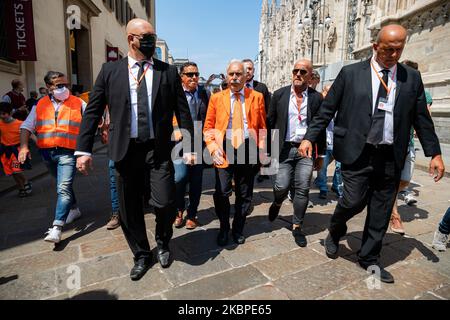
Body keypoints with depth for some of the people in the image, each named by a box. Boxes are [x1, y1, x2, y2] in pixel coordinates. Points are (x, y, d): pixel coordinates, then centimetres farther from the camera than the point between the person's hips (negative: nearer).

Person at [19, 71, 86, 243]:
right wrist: (24, 146, -5)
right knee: (63, 185, 19)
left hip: (68, 152, -4)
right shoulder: (39, 105, 10)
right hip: (47, 153, 4)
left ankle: (57, 228, -17)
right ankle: (74, 209, 40)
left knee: (64, 188, -15)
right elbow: (27, 126, 8)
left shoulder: (78, 103, 3)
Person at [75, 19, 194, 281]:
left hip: (160, 148, -1)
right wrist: (84, 150, -2)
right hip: (126, 149, 2)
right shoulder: (110, 71, 6)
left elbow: (183, 112, 5)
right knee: (130, 208, 10)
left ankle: (163, 242, 26)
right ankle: (142, 255, 34)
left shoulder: (169, 71, 5)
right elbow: (93, 111, 5)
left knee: (165, 203, -8)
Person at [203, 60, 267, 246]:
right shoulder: (217, 98, 7)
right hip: (224, 149, -1)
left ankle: (238, 229, 31)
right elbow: (208, 127, 7)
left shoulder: (257, 97, 8)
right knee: (222, 193, -8)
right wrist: (213, 147, -8)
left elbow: (262, 126, 11)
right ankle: (224, 229, 18)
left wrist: (262, 149, 0)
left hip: (248, 148, 1)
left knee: (245, 194, 10)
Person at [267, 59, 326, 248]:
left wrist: (320, 154, 8)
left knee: (302, 190, 2)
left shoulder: (316, 98, 3)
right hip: (284, 148, 0)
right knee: (281, 186, -1)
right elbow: (270, 122, 5)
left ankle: (297, 226, 20)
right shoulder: (280, 94, 3)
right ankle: (278, 203, 36)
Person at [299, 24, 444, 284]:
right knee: (354, 201, -8)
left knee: (381, 212, 9)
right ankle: (335, 232, 26)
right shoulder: (350, 73, 2)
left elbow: (421, 118, 12)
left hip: (391, 157, 3)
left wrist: (434, 153, 8)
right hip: (357, 152, -3)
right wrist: (309, 138, -6)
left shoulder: (412, 78, 10)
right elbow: (327, 110, 1)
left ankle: (370, 259, 28)